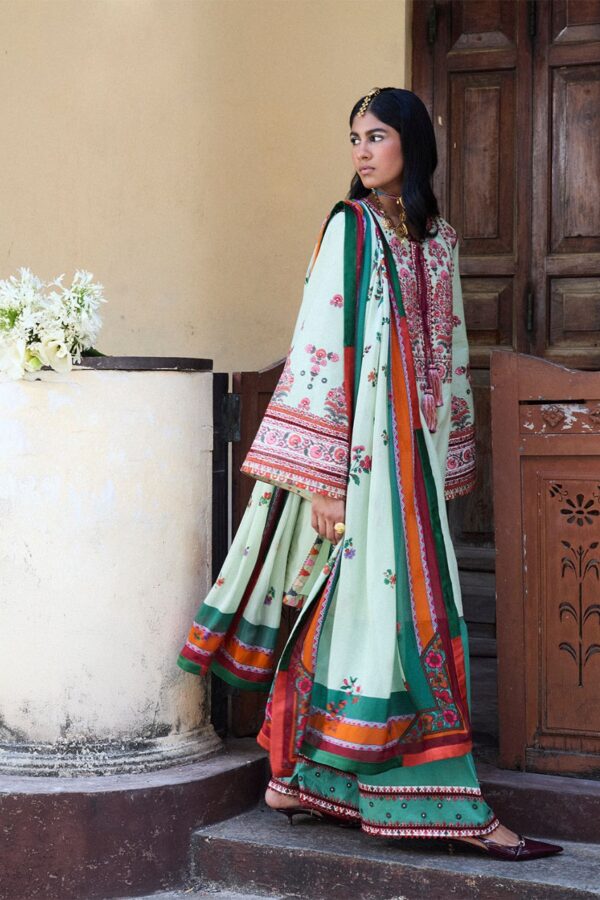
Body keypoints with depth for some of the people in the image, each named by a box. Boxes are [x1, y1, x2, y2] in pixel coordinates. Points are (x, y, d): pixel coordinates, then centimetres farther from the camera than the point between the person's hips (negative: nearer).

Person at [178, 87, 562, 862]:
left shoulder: (437, 239, 14)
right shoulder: (351, 227, -5)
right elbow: (319, 347, -11)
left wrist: (451, 463, 15)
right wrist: (318, 473, -17)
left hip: (415, 451, 7)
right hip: (362, 448, -6)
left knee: (347, 612, 8)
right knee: (387, 607, -5)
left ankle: (297, 775, 17)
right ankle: (453, 806, -2)